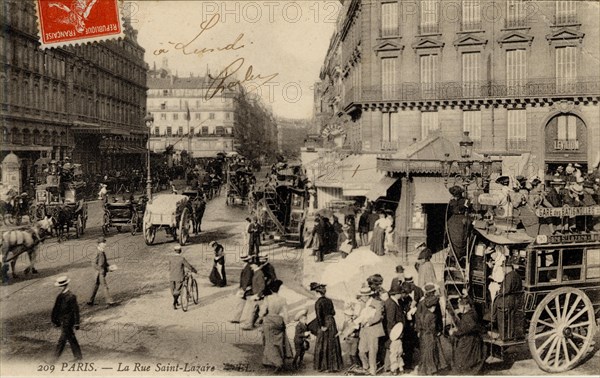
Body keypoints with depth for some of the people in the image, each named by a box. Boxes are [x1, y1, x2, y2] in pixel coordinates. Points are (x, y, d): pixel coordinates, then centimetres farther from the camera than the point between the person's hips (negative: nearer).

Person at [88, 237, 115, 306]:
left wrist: (109, 267, 7)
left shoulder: (103, 252, 9)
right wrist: (101, 270, -23)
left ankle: (90, 301, 23)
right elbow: (94, 264, -21)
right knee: (105, 287, -7)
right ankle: (109, 301, -5)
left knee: (96, 286, 15)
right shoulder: (98, 253, -18)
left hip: (103, 272, 9)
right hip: (100, 273, -9)